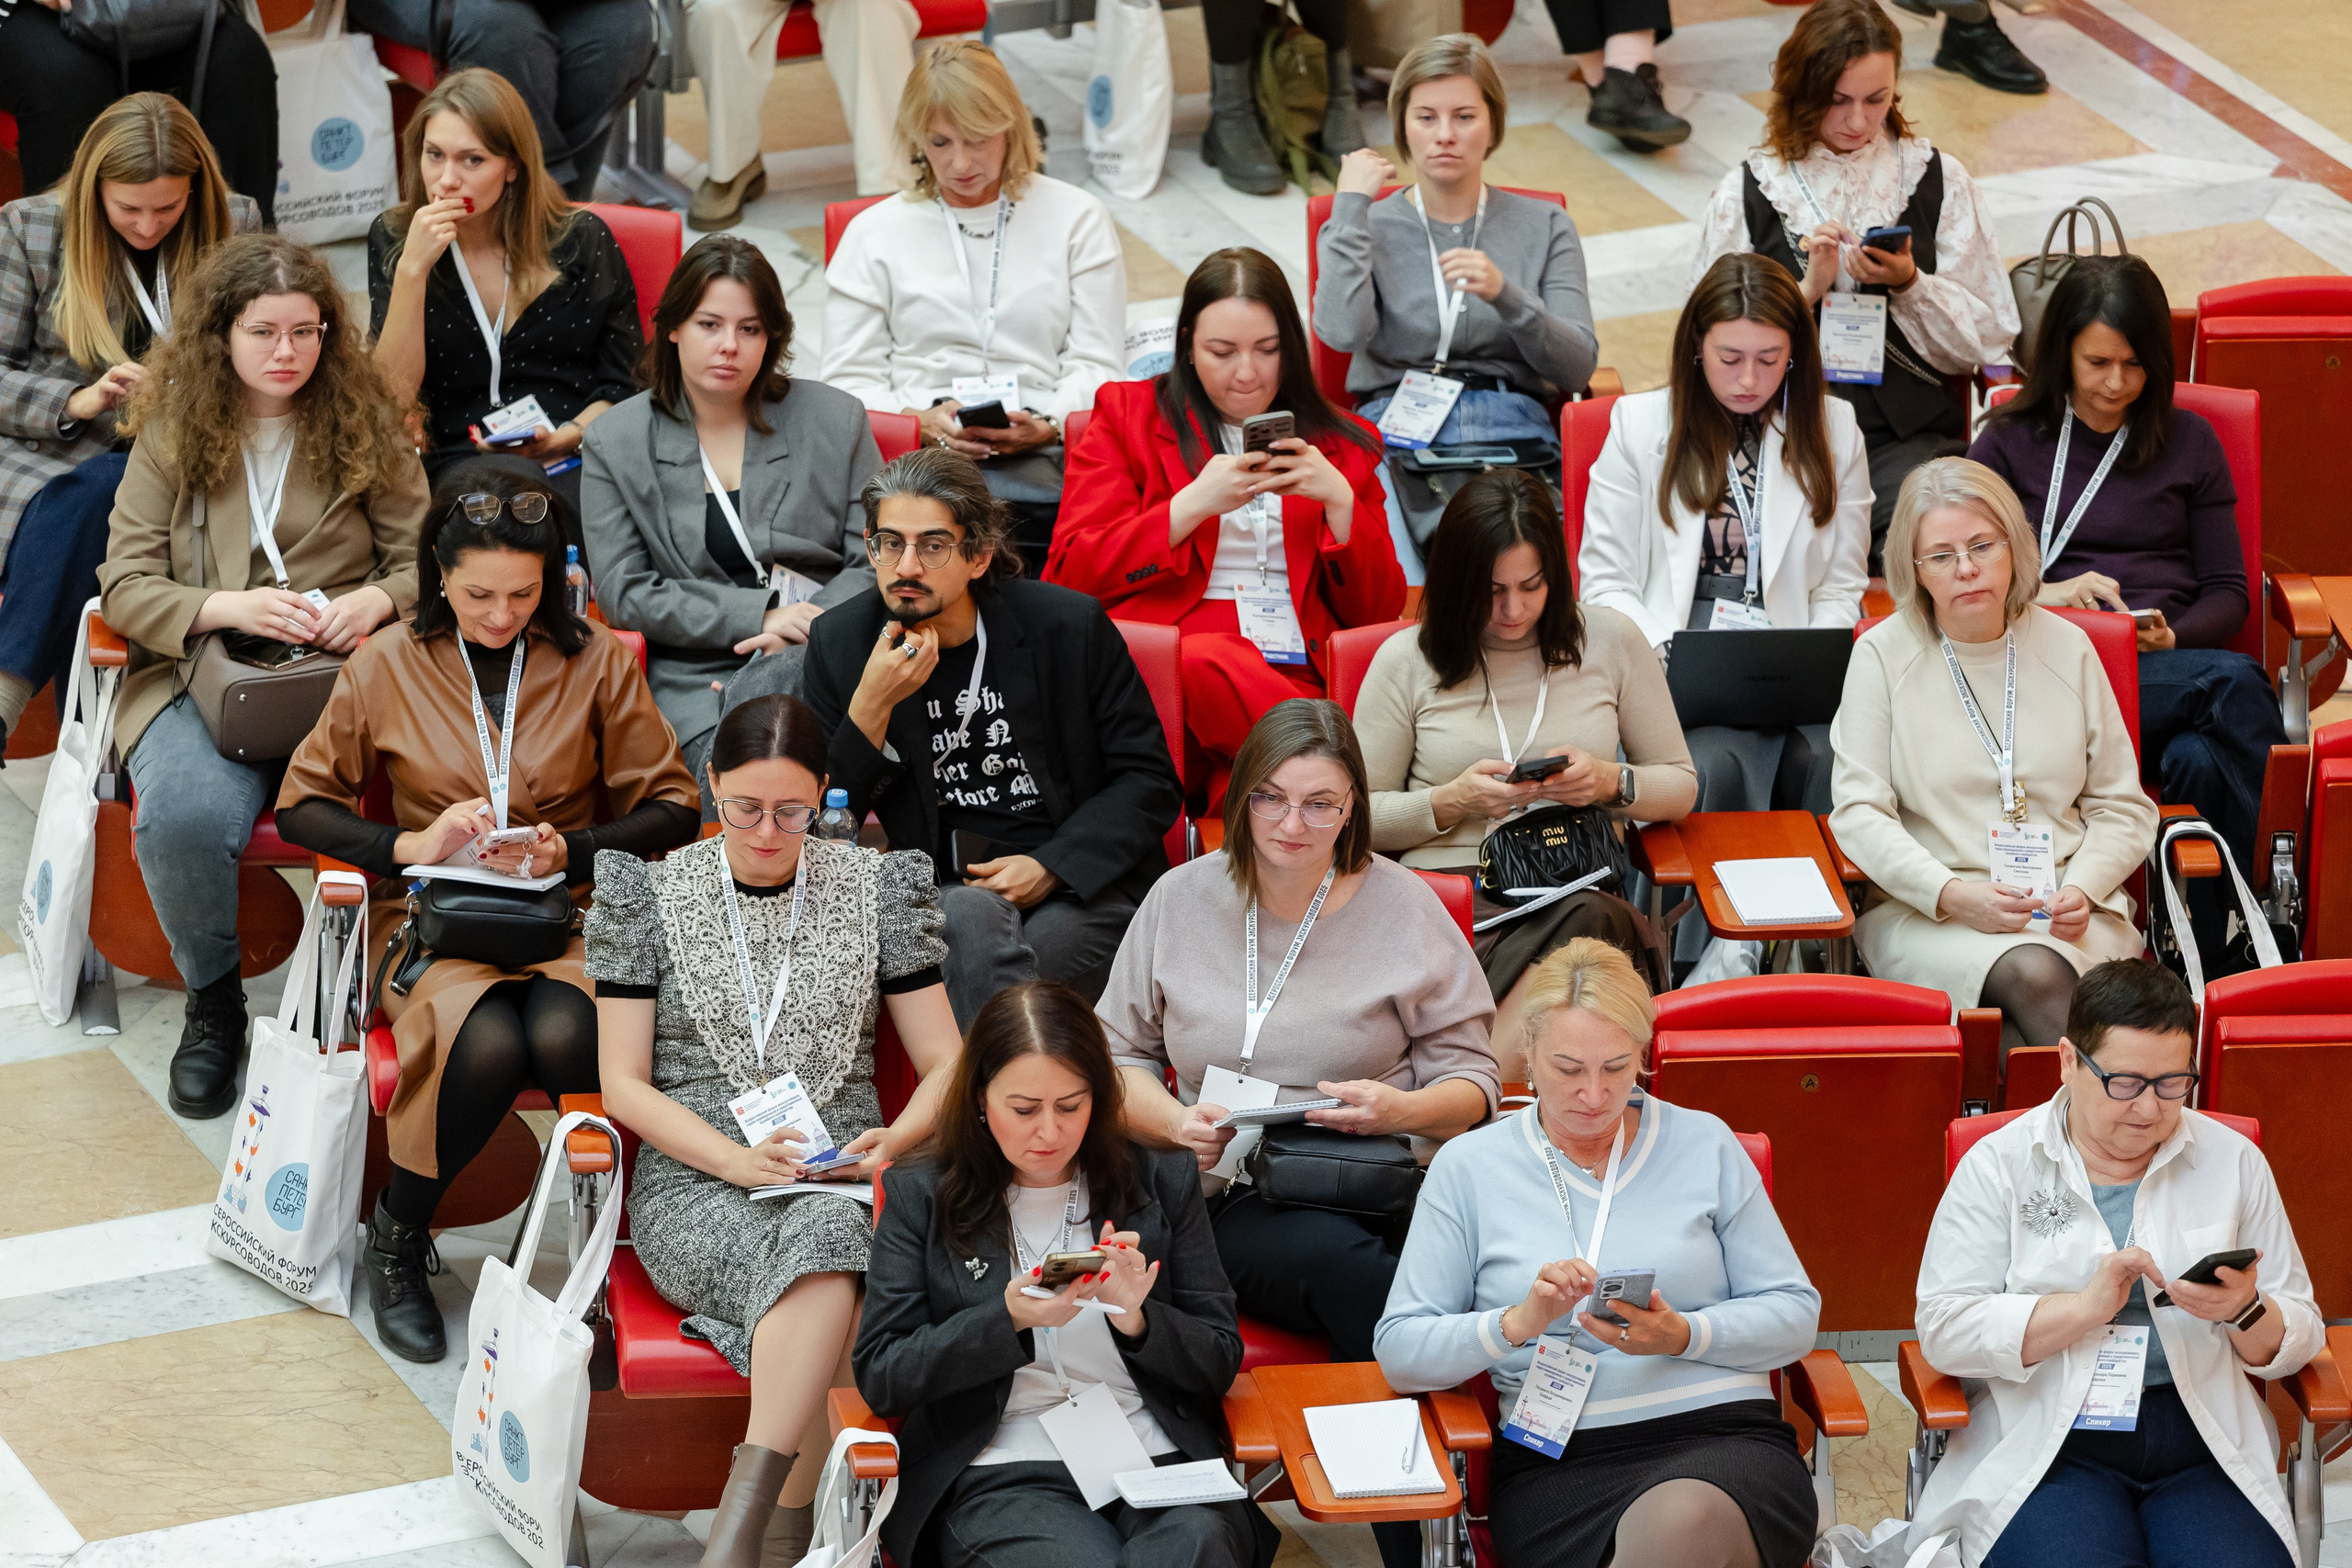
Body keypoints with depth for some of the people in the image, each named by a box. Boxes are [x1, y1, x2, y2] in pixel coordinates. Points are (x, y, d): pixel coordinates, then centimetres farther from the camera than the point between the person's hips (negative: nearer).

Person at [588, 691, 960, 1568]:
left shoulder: (875, 889, 12)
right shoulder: (649, 895, 7)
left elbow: (943, 1065, 12)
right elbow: (625, 1084, 4)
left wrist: (894, 1140, -10)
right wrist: (738, 1160, -12)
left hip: (843, 1183, 1)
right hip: (694, 1188, -1)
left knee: (823, 1228, -38)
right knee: (823, 1263, -37)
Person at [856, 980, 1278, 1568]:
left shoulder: (1162, 1180, 13)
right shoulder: (921, 1195, 9)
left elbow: (1220, 1363, 13)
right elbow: (880, 1378, 2)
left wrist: (1136, 1320, -9)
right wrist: (1006, 1318, -12)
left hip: (1159, 1454, 2)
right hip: (1003, 1475, -2)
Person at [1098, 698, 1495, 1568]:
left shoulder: (1405, 908, 7)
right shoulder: (1181, 901, 12)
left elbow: (1473, 1079, 8)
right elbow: (1118, 1051, 17)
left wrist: (1401, 1110, -14)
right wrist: (1173, 1120, -5)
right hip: (1231, 1196, 0)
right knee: (1349, 1262, -36)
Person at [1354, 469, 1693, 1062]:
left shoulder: (1610, 640, 12)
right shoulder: (1408, 660, 8)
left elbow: (1680, 786, 18)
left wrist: (1613, 783, -4)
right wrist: (1452, 802, -8)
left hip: (1582, 892, 2)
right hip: (1448, 890, -2)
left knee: (1589, 924, -39)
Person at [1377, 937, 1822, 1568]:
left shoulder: (1704, 1145, 14)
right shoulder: (1469, 1167, 12)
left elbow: (1796, 1315, 12)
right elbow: (1400, 1352, 7)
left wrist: (1685, 1337, -8)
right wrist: (1517, 1323, -12)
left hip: (1723, 1436, 1)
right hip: (1556, 1465, -1)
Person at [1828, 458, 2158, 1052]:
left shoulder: (2066, 648, 11)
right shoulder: (1882, 655, 4)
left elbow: (2123, 807, 14)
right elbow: (1859, 812, -3)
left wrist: (2081, 890, -7)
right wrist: (1953, 894, -18)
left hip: (2065, 908, 2)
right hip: (1924, 911, -2)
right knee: (2032, 974, -34)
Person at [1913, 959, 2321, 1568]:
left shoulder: (2232, 1162, 12)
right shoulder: (1998, 1165, 5)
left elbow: (2297, 1342, 14)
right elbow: (1944, 1330, -5)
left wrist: (2246, 1311, -9)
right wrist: (2087, 1307, -14)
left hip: (2202, 1445, 2)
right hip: (2047, 1446, -2)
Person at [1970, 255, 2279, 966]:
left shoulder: (2188, 442, 19)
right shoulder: (2011, 441, 15)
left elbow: (2227, 593, 15)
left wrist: (2173, 638, -7)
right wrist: (2041, 593, -10)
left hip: (2173, 663, 2)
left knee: (2201, 760, -38)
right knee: (2236, 683, -34)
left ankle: (2207, 957, -34)